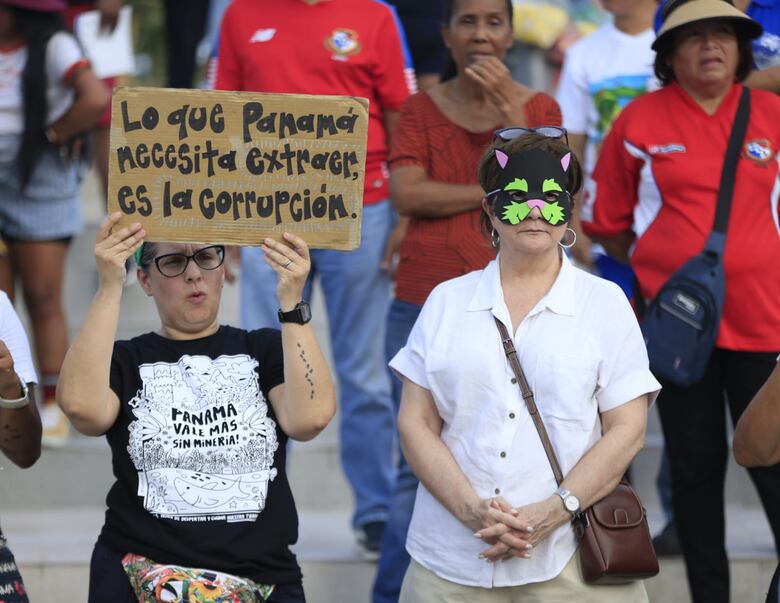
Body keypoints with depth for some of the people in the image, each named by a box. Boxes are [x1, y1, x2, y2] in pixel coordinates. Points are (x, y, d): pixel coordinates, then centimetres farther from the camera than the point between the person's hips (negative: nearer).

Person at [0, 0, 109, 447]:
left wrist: (54, 134, -12)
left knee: (44, 300, 0)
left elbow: (95, 98, -23)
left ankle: (53, 407, 7)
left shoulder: (52, 47, -11)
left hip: (39, 187, -5)